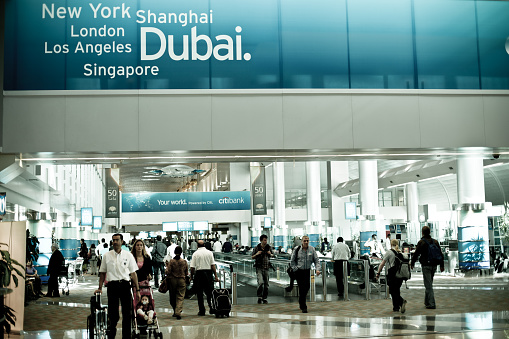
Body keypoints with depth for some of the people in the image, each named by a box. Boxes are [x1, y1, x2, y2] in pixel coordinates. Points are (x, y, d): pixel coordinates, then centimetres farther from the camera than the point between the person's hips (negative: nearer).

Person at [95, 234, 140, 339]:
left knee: (127, 313, 2)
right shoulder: (106, 256, 6)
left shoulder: (128, 255, 5)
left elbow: (133, 273, 6)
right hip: (112, 285, 0)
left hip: (125, 285, 0)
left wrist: (137, 290, 3)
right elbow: (102, 273, 13)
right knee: (113, 313, 3)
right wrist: (100, 288, 8)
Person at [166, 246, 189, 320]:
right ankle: (178, 312, -14)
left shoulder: (171, 261, -9)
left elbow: (168, 272, -9)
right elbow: (186, 273, 3)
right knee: (180, 297, 0)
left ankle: (175, 312, 27)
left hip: (173, 280, 0)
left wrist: (167, 266, 7)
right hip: (182, 280, 0)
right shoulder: (184, 261, -4)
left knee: (172, 297, 15)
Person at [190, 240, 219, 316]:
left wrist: (191, 276, 6)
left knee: (199, 294, 6)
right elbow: (213, 265, -1)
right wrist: (216, 276, 1)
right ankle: (212, 308, 3)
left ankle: (202, 311, 7)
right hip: (208, 273, 2)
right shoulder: (209, 253, 2)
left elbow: (192, 267, -6)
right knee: (209, 292, 10)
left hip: (199, 273, -1)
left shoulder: (195, 254, -2)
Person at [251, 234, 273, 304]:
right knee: (260, 282, -18)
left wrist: (270, 254, -6)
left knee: (266, 284, 5)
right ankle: (259, 297, -2)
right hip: (259, 268, -3)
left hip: (266, 268, 3)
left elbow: (272, 255, 17)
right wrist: (256, 254, -16)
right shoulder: (256, 248, -5)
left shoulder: (269, 247, 2)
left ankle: (264, 298, 18)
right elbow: (252, 257, 4)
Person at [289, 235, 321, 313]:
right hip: (299, 271, -2)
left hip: (307, 271, 2)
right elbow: (292, 261, 5)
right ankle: (303, 307, 0)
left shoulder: (312, 249, 1)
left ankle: (301, 303, 30)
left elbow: (316, 260, 2)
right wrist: (295, 269, -3)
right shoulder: (297, 249, -4)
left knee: (306, 288, 4)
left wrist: (317, 269, -11)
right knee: (302, 288, -6)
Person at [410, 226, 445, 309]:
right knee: (429, 283, 19)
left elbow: (416, 254, -6)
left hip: (426, 266, -6)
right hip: (434, 266, 6)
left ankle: (431, 304, -9)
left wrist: (412, 263, 7)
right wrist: (442, 265, 18)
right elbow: (441, 254, 12)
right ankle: (427, 302, 28)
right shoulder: (435, 242, 8)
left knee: (428, 285, -5)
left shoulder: (421, 242, -9)